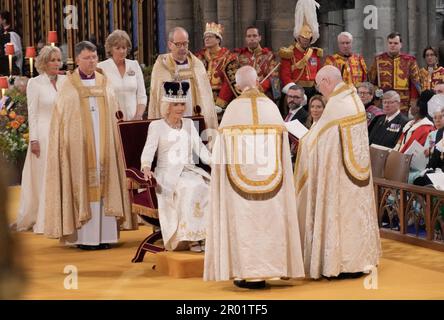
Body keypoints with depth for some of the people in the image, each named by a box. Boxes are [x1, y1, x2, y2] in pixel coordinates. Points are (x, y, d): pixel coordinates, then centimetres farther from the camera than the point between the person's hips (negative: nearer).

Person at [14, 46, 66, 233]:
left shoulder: (65, 81, 8)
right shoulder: (35, 83, -3)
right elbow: (32, 114, -4)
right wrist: (34, 139, -10)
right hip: (44, 135, -4)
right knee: (44, 178, 2)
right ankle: (43, 222, 8)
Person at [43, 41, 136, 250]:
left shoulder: (105, 86, 11)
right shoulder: (69, 88, 2)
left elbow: (113, 118, 12)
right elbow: (60, 121, 0)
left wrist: (113, 142, 3)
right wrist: (67, 145, -9)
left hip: (104, 145, 3)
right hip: (79, 146, -3)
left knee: (103, 186, 0)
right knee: (82, 187, -5)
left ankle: (105, 234, 3)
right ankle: (84, 237, -4)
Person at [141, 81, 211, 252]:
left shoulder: (189, 124, 19)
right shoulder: (156, 126, 4)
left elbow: (199, 147, 15)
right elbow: (148, 150, -7)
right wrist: (146, 167, -28)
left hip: (189, 170, 5)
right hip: (167, 173, -5)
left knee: (207, 186, -28)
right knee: (192, 187, -34)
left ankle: (204, 235, -27)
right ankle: (191, 238, -32)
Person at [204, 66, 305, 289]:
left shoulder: (234, 107, -6)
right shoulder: (271, 106, 1)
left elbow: (223, 148, -5)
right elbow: (281, 143, 2)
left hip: (240, 176, -2)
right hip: (269, 176, 2)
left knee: (244, 220, 1)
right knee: (267, 220, 8)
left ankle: (247, 273, -1)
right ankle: (266, 268, 8)